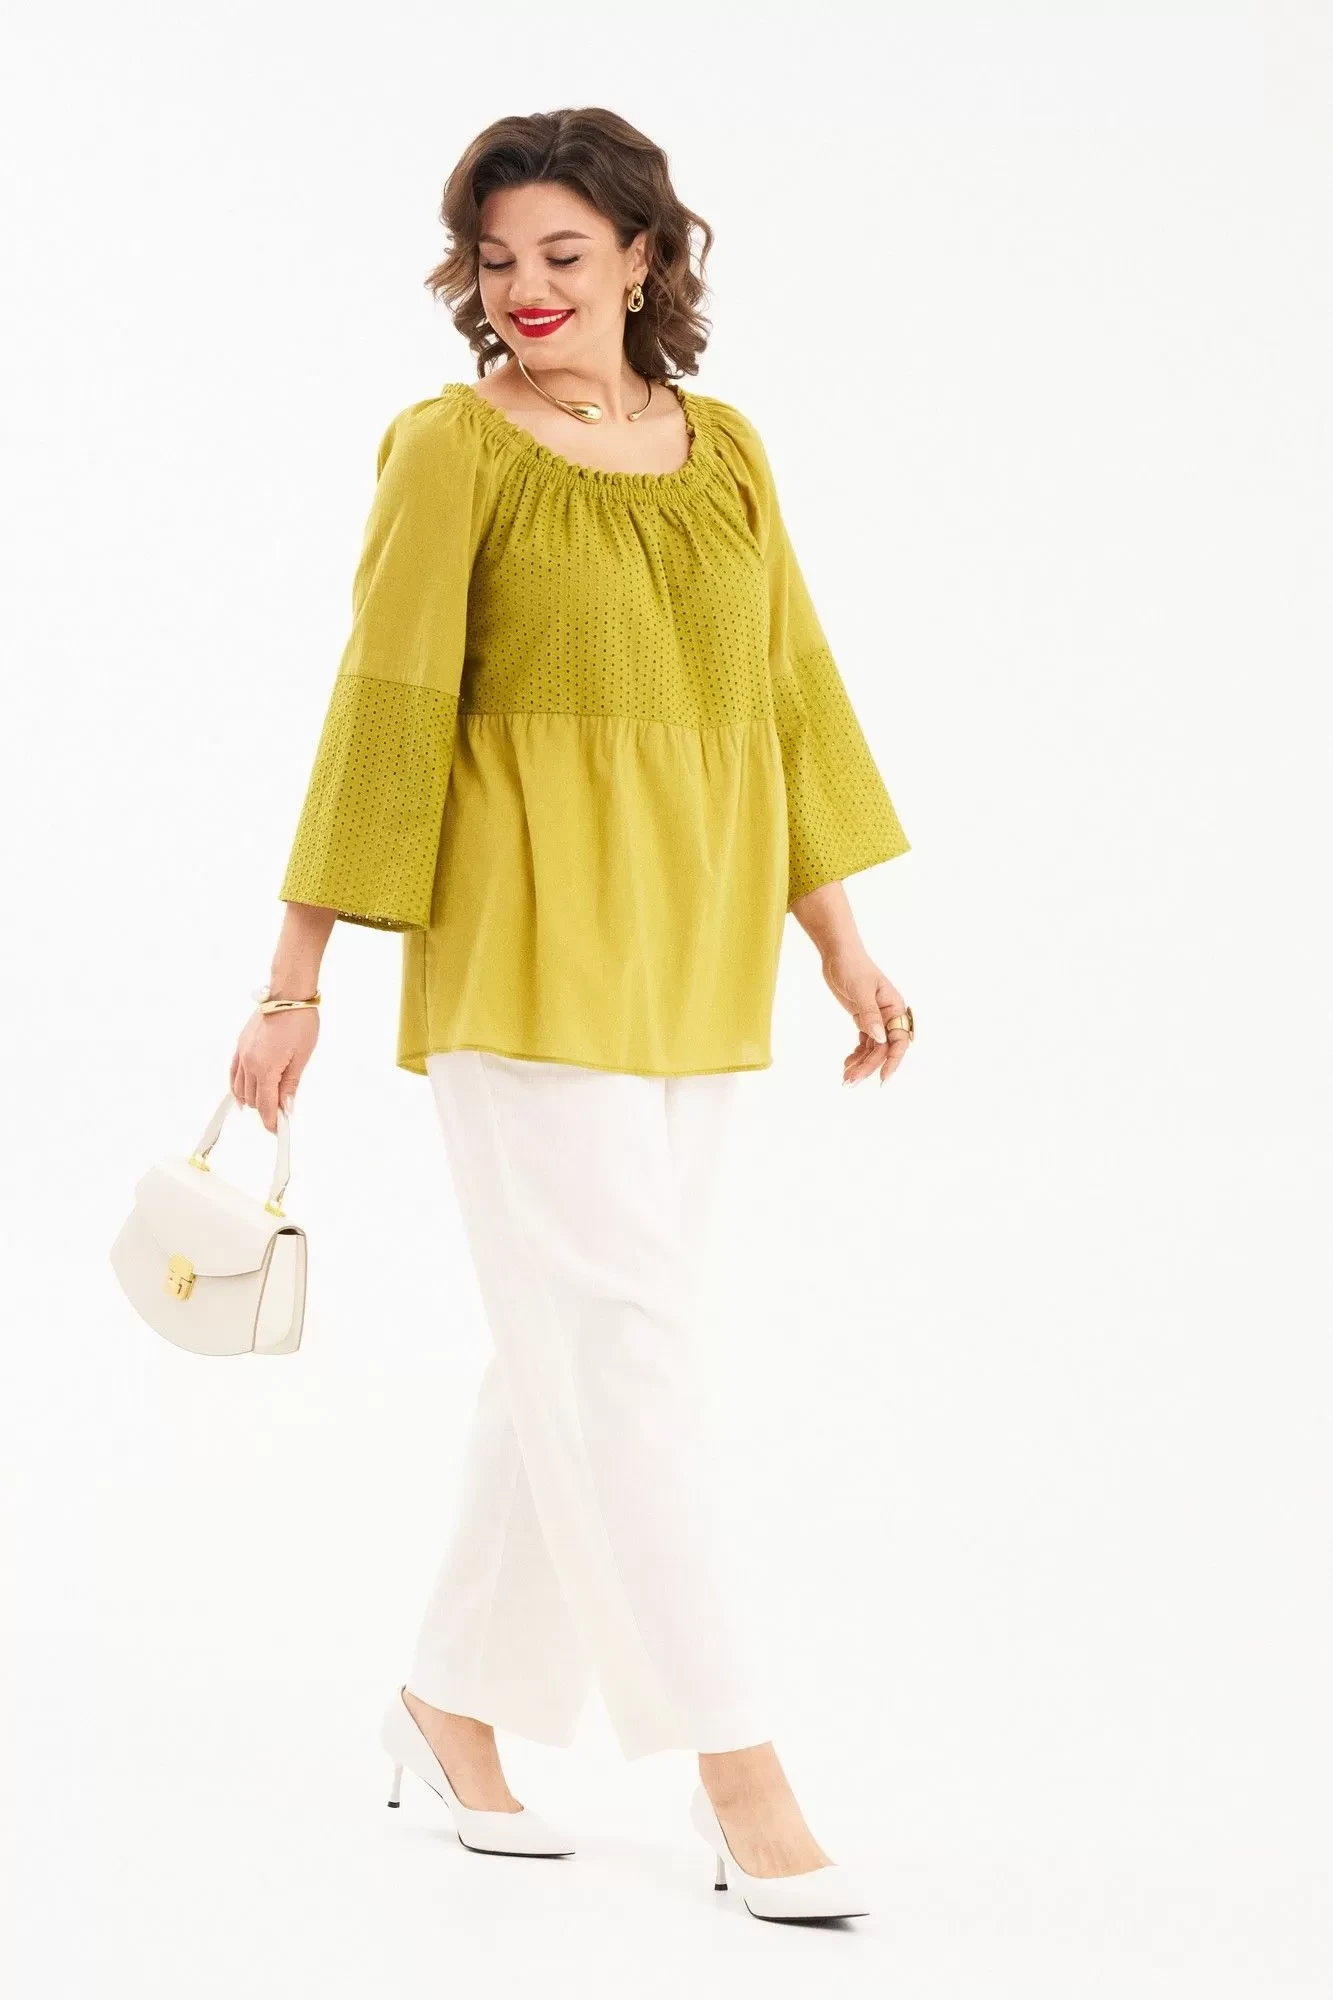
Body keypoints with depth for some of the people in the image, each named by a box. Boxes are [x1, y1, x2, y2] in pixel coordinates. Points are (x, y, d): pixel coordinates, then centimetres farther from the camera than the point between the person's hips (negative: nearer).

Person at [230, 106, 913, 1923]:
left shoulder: (724, 450, 11)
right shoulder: (452, 451, -4)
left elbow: (790, 702, 14)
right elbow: (383, 721, -6)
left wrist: (841, 943, 12)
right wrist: (295, 985, -7)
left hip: (693, 961, 6)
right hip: (523, 954, -6)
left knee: (574, 1355, 11)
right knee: (619, 1347, -6)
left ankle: (454, 1702, 27)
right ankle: (739, 1772, -4)